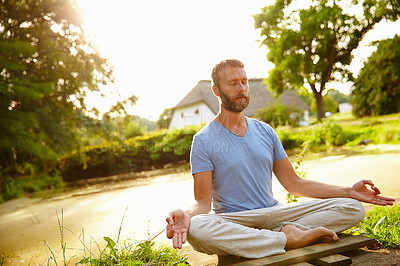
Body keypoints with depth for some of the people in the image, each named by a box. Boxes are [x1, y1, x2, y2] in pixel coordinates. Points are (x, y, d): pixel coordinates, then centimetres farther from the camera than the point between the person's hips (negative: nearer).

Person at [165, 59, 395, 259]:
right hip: (232, 220, -3)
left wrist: (349, 191, 5)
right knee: (194, 228, -39)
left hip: (274, 213, 4)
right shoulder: (204, 141, -3)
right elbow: (203, 202, -7)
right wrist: (186, 215, -32)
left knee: (353, 208, -10)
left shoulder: (266, 132, 12)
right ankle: (290, 239, -28)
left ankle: (283, 232, -27)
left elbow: (294, 183, 12)